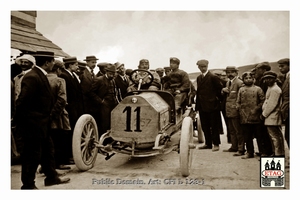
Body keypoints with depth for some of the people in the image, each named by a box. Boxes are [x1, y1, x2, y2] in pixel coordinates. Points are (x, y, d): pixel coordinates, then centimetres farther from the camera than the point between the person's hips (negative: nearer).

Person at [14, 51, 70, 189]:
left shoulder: (40, 75, 10)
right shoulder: (32, 77, -21)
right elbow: (22, 102, -22)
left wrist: (48, 116, 10)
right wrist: (21, 122, -15)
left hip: (42, 123, 10)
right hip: (33, 124, -10)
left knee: (47, 151, 19)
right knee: (32, 155, 3)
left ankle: (52, 177, 33)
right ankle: (28, 185, 18)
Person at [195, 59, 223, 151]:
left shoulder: (213, 77, -7)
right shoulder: (199, 78, 14)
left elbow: (220, 88, -7)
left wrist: (217, 98, -3)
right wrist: (197, 105, 10)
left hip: (212, 105, -7)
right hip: (202, 106, 7)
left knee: (214, 126, 1)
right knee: (205, 126, 11)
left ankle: (216, 144, 9)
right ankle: (208, 143, 21)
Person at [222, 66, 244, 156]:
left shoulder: (239, 83, -11)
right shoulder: (228, 82, 17)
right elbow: (225, 94, 22)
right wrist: (223, 90, 3)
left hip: (235, 110, -9)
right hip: (228, 110, 9)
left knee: (238, 131, -3)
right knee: (231, 131, 16)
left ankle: (241, 149, 3)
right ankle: (234, 147, 27)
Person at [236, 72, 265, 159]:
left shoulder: (258, 89, 1)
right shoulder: (241, 90, 11)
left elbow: (263, 101, -3)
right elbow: (238, 102, 14)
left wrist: (256, 109, -9)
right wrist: (240, 110, 2)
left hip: (255, 117, -3)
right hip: (244, 118, 3)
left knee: (258, 135, 4)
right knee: (247, 136, 8)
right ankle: (250, 152, 19)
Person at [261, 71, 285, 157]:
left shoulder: (274, 89, -15)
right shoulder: (270, 88, 17)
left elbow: (271, 104, -19)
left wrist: (264, 114, -12)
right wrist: (264, 113, 10)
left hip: (272, 118, -11)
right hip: (272, 118, 11)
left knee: (275, 137, -5)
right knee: (278, 136, 15)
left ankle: (278, 154, 1)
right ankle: (280, 153, 24)